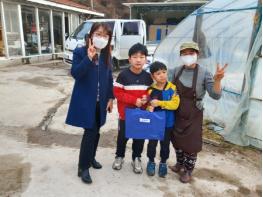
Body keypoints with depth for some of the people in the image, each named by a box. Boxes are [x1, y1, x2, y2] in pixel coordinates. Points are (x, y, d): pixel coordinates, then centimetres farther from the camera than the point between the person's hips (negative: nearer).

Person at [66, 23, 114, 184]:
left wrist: (110, 98, 6)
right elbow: (75, 74, -19)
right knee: (90, 132, -6)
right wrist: (88, 58, -29)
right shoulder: (80, 52, -8)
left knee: (96, 131, 14)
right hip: (85, 100, -5)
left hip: (100, 101, 5)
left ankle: (91, 158, 36)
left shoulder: (107, 55, 6)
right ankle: (83, 168, 11)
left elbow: (109, 78, 9)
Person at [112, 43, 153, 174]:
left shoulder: (147, 77, -1)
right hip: (125, 113, -2)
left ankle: (136, 159, 33)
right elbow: (117, 93, -13)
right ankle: (119, 156, 36)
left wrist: (147, 98, -15)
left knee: (140, 137, 13)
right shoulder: (123, 75, -12)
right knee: (122, 136, 13)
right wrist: (134, 100, -20)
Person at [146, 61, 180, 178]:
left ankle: (163, 163, 36)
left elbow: (175, 103, -17)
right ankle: (151, 162, 36)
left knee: (165, 144, 15)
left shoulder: (172, 88, -8)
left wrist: (159, 103, -24)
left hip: (168, 123, 0)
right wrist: (149, 108, -25)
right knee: (152, 143, 12)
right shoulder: (151, 90, -7)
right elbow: (148, 105, -1)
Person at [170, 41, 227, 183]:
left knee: (191, 144, 9)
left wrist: (217, 80, -38)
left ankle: (188, 171, 33)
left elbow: (215, 96, -22)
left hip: (193, 115, -4)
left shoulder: (204, 73, -17)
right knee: (177, 141, 19)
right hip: (177, 113, 5)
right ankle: (180, 164, 44)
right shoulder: (177, 70, -4)